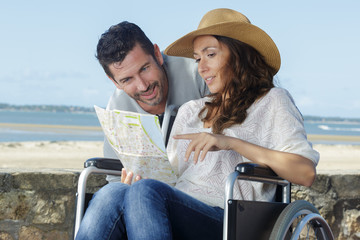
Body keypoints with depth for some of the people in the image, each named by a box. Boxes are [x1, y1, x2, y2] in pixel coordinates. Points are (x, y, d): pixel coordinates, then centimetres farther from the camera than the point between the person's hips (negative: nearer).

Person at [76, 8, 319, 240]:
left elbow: (306, 172, -5)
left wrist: (231, 143, -13)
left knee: (146, 191, -34)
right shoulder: (190, 111, 29)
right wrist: (140, 177, 0)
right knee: (114, 192, -29)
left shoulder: (271, 101, 12)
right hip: (178, 213, 5)